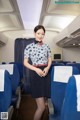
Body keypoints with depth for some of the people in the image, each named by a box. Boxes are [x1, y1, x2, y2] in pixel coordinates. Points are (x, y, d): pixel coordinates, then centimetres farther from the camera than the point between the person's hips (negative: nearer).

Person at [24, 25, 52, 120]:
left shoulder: (46, 46, 8)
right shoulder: (29, 47, -2)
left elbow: (50, 60, 12)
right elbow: (25, 62, -2)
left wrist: (47, 68, -9)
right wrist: (36, 69, -16)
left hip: (46, 74, 4)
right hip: (36, 74, -4)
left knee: (43, 103, 14)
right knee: (41, 106, -7)